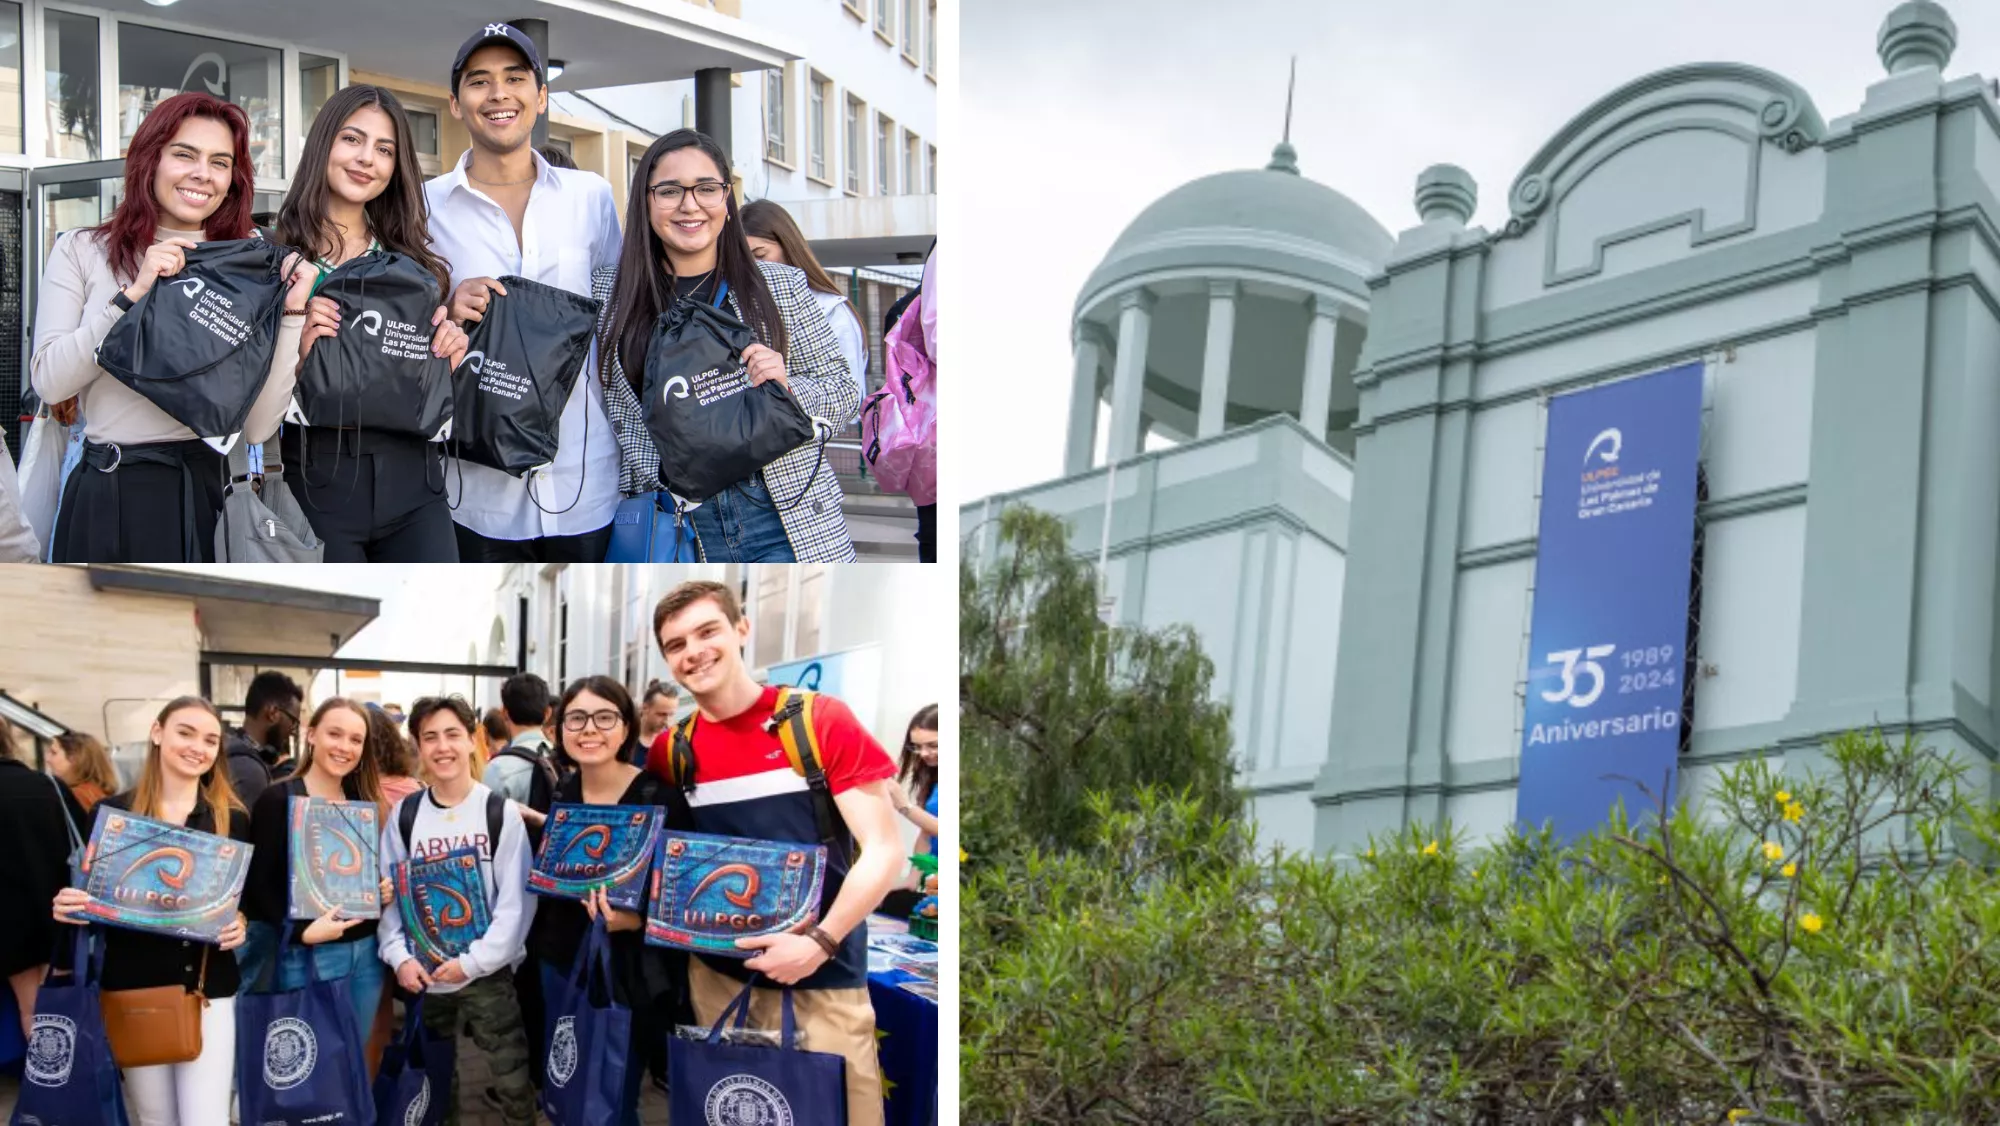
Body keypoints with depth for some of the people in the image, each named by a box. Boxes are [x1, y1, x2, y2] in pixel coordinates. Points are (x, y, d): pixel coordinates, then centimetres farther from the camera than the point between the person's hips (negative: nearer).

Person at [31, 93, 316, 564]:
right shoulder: (81, 252, 5)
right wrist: (134, 293, -13)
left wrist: (290, 314, -12)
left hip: (209, 490, 0)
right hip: (106, 495, 0)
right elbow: (49, 380, -8)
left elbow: (256, 427, -5)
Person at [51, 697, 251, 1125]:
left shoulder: (233, 820, 4)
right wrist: (70, 907, -13)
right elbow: (89, 895, 8)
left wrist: (241, 924, -10)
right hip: (134, 988, 0)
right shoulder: (112, 812, 1)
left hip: (209, 989, 0)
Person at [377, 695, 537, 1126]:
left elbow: (517, 899, -7)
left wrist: (473, 961, -13)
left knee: (513, 1082, -3)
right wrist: (399, 956, -8)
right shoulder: (404, 814, 5)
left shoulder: (502, 814, -3)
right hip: (423, 976, 3)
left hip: (487, 975, -3)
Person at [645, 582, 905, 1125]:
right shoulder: (669, 751, 4)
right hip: (716, 975, 4)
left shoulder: (821, 721, -8)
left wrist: (819, 943, -19)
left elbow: (884, 851, -10)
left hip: (822, 978, -3)